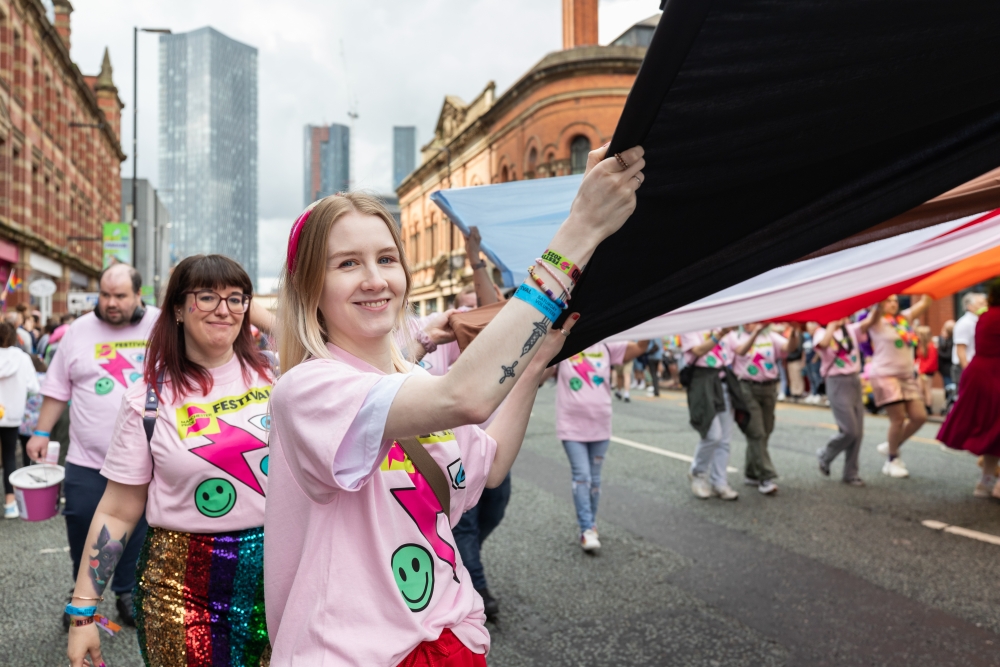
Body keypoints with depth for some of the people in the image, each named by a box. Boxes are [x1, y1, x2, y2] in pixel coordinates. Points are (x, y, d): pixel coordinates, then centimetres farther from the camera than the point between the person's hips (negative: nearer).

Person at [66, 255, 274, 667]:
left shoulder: (276, 376, -2)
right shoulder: (149, 399, -5)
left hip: (273, 568, 2)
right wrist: (82, 611, -3)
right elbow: (118, 512, -2)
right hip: (180, 582, -1)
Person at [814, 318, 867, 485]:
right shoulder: (822, 332, -3)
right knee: (849, 430, -11)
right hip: (837, 384, -5)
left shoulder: (851, 329, 10)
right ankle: (825, 455, 16)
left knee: (858, 432, 5)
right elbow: (824, 343, -26)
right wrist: (833, 323, -19)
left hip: (855, 381, 5)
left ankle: (851, 473, 18)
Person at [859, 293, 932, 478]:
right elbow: (877, 307, -23)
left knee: (919, 417, 0)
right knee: (898, 419, -8)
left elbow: (924, 303, 13)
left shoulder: (904, 317, 14)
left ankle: (891, 446, 22)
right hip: (885, 375, -7)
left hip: (907, 376, 7)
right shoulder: (877, 320, -5)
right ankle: (892, 461, 11)